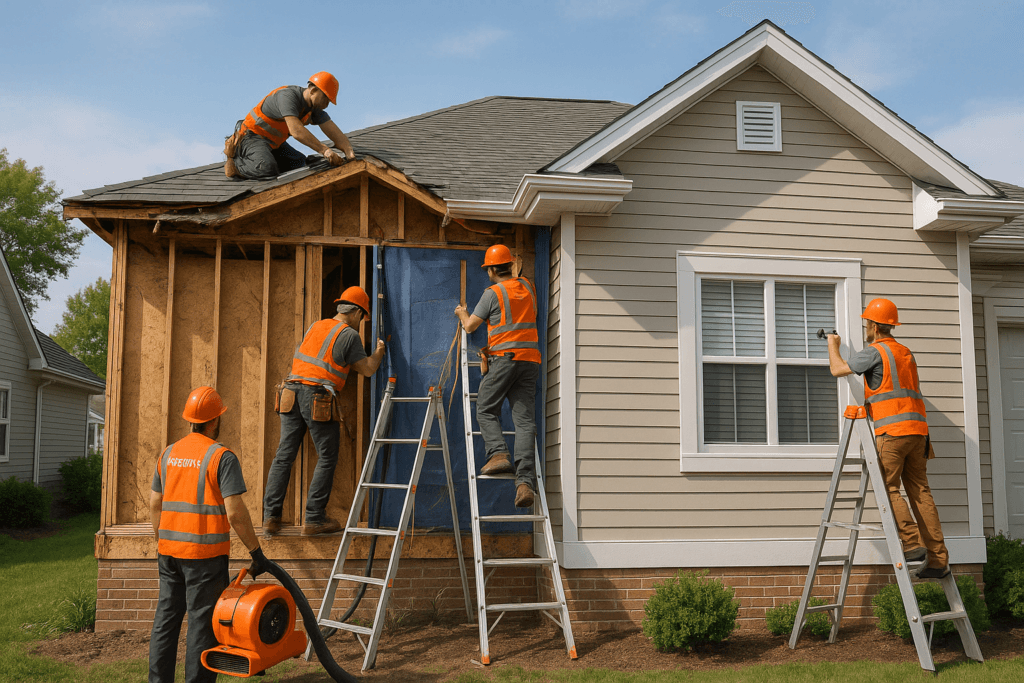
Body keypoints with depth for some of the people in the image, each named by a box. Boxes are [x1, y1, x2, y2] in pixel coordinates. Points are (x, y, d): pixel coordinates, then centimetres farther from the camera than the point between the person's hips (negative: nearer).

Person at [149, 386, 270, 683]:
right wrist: (256, 552, -9)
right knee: (203, 624, 1)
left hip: (170, 549, 6)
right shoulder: (222, 456, -11)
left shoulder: (169, 453, 9)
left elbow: (155, 504, 14)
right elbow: (235, 513, -16)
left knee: (166, 619, 14)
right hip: (205, 553, -6)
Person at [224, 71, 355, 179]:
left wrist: (349, 151, -27)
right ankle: (233, 158, -3)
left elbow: (334, 132, -7)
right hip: (253, 135, -9)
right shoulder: (288, 96, -27)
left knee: (299, 163, 13)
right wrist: (324, 150, -46)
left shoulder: (315, 107, 0)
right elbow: (296, 131, -41)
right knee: (268, 169, -32)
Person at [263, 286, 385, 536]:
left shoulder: (315, 326, 20)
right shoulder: (349, 334, -1)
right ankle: (314, 520, 3)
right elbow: (367, 369, 2)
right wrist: (379, 352, 22)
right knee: (327, 459, 4)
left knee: (284, 456, 7)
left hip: (292, 392, 6)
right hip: (318, 398, -6)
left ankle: (271, 516, 4)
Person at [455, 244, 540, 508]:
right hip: (531, 358, 5)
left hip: (505, 357, -5)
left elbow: (470, 326, 5)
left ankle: (498, 454, -13)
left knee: (486, 410, 10)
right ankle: (525, 481, -12)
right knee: (524, 419, -2)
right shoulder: (528, 287, 15)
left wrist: (462, 313, 26)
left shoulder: (493, 293, -2)